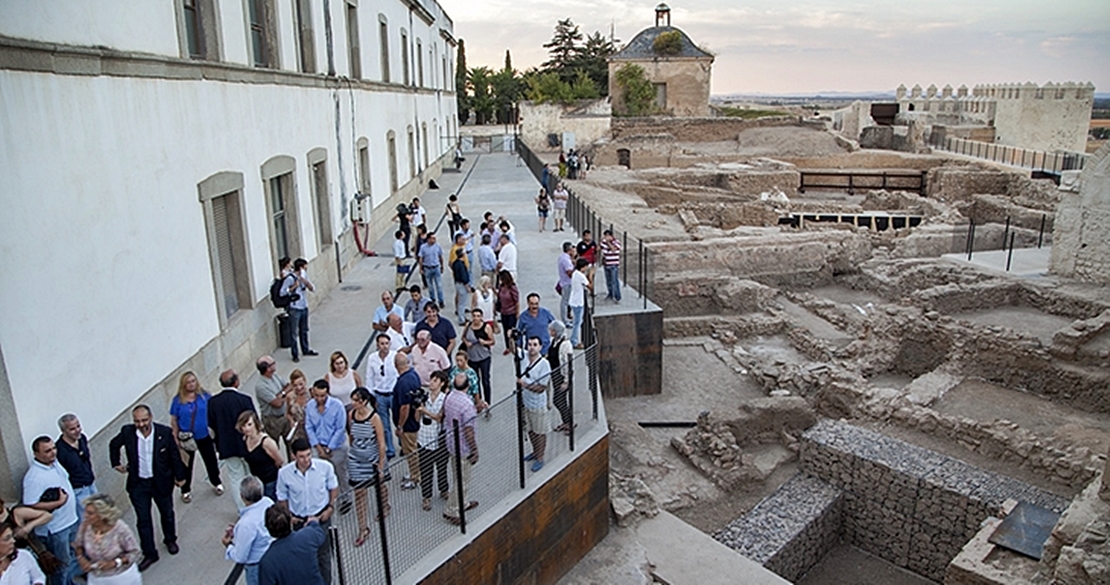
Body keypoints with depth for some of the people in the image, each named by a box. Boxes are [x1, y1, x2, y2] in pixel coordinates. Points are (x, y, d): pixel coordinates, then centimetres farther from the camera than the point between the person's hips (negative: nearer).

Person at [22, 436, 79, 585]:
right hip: (55, 529, -9)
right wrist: (59, 502, -26)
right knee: (61, 566, 9)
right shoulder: (34, 477, -27)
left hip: (70, 520, 9)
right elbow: (30, 506, -28)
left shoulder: (54, 462, -1)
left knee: (74, 557, 27)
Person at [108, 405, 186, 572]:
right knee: (143, 520, 8)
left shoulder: (165, 432, -20)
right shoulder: (127, 432, -15)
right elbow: (114, 445, 9)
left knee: (167, 513, 20)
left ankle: (170, 539, 45)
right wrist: (116, 463, 9)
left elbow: (174, 455, -9)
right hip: (138, 484, 1)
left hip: (161, 482, -1)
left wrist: (179, 476, -1)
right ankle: (149, 554, 23)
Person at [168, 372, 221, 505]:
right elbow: (173, 421, -3)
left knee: (211, 460, 16)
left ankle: (216, 482, 38)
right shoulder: (178, 400, -9)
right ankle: (185, 490, 30)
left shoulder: (205, 396, -8)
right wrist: (176, 439, -5)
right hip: (186, 438, -1)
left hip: (204, 436, 1)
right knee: (186, 464, 12)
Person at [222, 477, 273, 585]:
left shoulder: (247, 523, -36)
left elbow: (240, 557, -21)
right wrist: (238, 531, 4)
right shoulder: (268, 502, -16)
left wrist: (228, 546, -3)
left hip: (257, 568, -6)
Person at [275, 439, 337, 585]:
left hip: (321, 517, -1)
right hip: (299, 520, 1)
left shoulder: (325, 467, -21)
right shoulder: (284, 473, -18)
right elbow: (282, 498, 0)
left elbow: (333, 488, -1)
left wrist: (331, 506, -10)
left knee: (322, 554, 9)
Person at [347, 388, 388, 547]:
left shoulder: (374, 417, -21)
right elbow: (351, 436, 8)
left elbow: (381, 444, -16)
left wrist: (381, 466, -14)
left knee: (380, 486, 21)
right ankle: (363, 529, 12)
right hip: (355, 460, 3)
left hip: (372, 460, -3)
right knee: (359, 493, 2)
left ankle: (384, 506, 52)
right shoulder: (351, 415, -8)